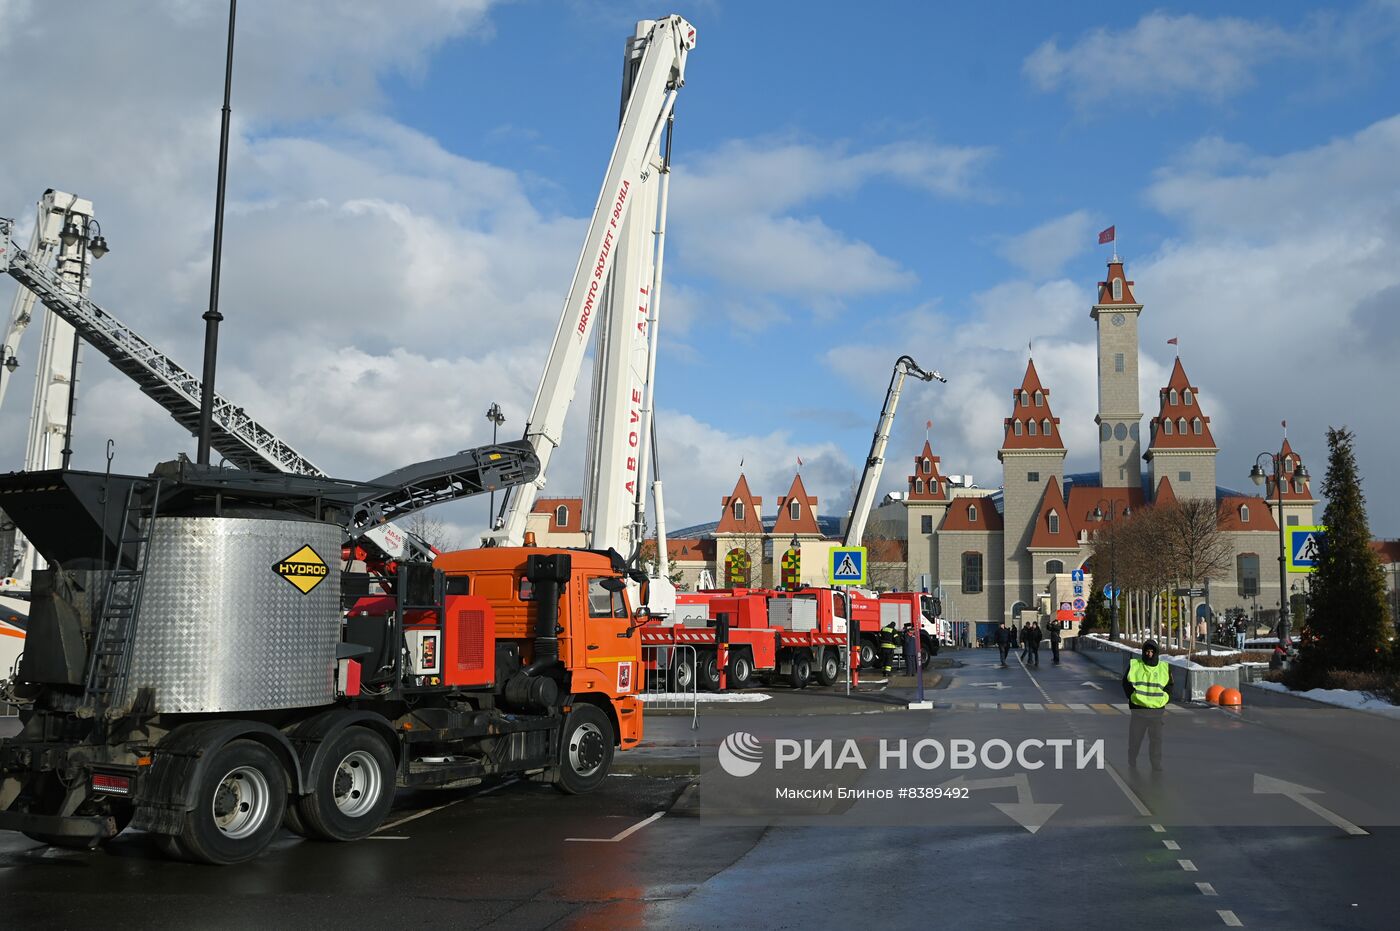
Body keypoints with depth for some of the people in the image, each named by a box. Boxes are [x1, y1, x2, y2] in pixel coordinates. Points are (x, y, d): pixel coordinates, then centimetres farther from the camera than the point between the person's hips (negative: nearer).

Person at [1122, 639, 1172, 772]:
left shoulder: (1164, 667, 7)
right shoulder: (1134, 665, 3)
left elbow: (1169, 685, 13)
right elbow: (1126, 683, 6)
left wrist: (1163, 699, 0)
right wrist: (1133, 696, -5)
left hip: (1157, 710, 1)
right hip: (1138, 709, -1)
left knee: (1156, 739, 3)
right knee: (1135, 737, 5)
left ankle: (1157, 765, 11)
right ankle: (1132, 763, 18)